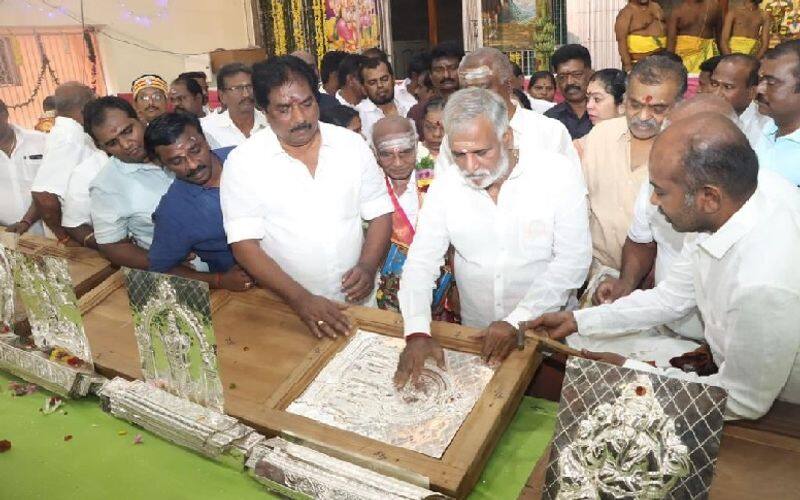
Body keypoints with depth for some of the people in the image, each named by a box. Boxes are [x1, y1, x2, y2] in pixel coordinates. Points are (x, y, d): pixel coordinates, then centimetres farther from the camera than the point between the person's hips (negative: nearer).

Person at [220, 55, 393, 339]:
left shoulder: (352, 144, -2)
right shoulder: (242, 163, -10)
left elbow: (379, 213, 2)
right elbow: (244, 243, -13)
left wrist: (367, 266, -16)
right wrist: (301, 299, -23)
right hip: (287, 309, -2)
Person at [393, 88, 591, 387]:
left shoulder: (558, 174, -11)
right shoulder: (445, 187, -4)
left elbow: (573, 260, -12)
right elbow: (421, 262, -5)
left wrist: (516, 321, -19)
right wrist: (417, 332, -19)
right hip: (475, 337, 2)